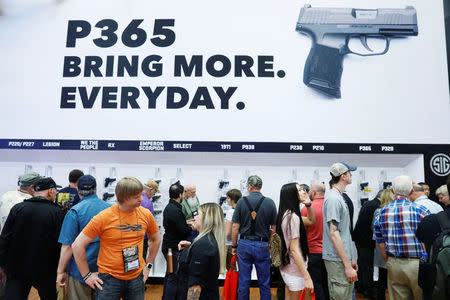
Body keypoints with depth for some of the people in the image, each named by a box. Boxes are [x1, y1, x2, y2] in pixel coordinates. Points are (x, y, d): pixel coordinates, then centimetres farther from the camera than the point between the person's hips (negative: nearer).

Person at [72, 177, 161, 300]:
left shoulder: (145, 214, -5)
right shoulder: (103, 217, -15)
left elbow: (156, 239, 12)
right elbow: (77, 245, -9)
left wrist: (148, 265, 11)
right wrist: (87, 275, -5)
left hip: (137, 277, 3)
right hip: (110, 278, -3)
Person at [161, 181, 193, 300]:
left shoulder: (168, 207, 9)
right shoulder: (175, 210, -23)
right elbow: (184, 231, -22)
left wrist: (187, 223, 9)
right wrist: (191, 227, -4)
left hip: (168, 245, 11)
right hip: (173, 248, -11)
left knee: (170, 275, 22)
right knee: (174, 277, -2)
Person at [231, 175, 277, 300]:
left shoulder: (241, 201, -5)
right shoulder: (270, 202, -3)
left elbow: (235, 226, -4)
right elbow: (274, 227, -2)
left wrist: (234, 245, 6)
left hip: (244, 244, 0)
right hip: (262, 246, 0)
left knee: (243, 282, 11)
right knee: (264, 283, 12)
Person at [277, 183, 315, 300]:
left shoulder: (287, 214, 6)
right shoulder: (293, 216, -21)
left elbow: (312, 221, 16)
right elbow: (294, 249, -24)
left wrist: (308, 204, -1)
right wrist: (307, 277, -24)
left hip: (286, 266, 9)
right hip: (295, 268, -9)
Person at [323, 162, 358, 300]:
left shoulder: (339, 197, 14)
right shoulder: (333, 198, -17)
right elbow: (333, 234, -22)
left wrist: (351, 259, 20)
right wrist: (347, 265, -20)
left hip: (344, 258, 10)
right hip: (338, 260, -10)